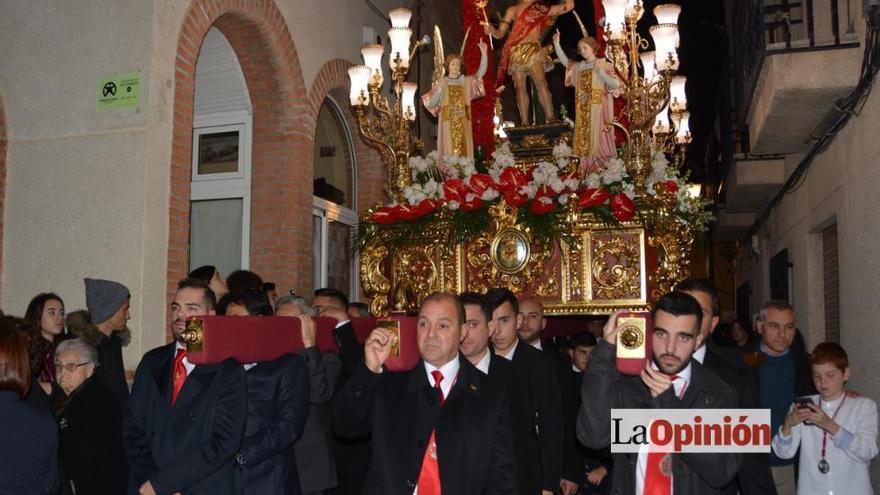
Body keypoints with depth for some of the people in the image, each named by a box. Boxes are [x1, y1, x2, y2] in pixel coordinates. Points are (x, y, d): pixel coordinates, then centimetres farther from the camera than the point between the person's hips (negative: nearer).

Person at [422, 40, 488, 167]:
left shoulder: (466, 81, 14)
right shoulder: (441, 82, 6)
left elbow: (481, 72, 3)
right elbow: (430, 104, 3)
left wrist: (483, 54, -8)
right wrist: (439, 91, -13)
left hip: (463, 122, 3)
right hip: (448, 122, -3)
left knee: (463, 150, -1)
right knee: (449, 151, -7)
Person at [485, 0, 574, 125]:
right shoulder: (512, 10, 14)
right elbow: (500, 33, 10)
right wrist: (492, 30, -11)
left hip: (534, 50, -1)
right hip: (516, 53, 1)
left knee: (541, 83, -18)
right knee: (520, 87, -4)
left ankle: (550, 117, -21)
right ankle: (525, 122, -5)